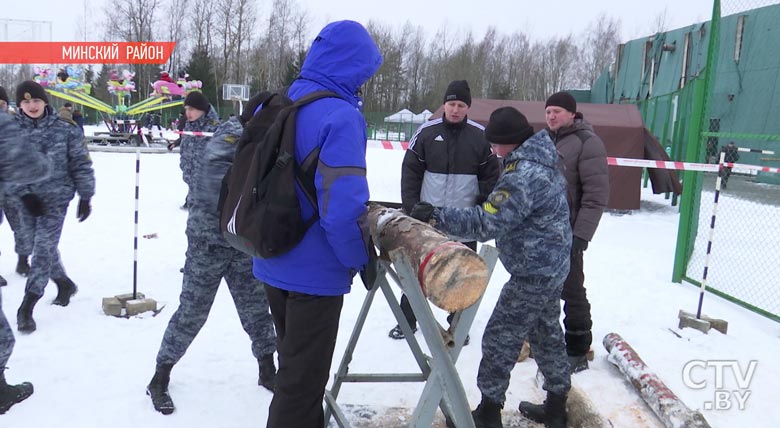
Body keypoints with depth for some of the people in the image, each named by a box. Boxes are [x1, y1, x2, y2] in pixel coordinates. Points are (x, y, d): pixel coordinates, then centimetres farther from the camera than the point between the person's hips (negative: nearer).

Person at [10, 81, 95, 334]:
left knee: (43, 248, -9)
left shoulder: (65, 129, -5)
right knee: (42, 247, 14)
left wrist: (85, 197, -1)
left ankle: (26, 308, -4)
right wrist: (24, 195, -13)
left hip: (56, 197, -3)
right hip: (27, 198, 3)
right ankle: (64, 283, 39)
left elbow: (81, 163, -1)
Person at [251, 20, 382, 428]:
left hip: (272, 262, 8)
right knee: (303, 380, 10)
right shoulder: (341, 116, -21)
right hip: (315, 270, -8)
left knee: (292, 365, 26)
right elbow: (342, 207, -28)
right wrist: (361, 258, -11)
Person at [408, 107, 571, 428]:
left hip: (532, 273, -10)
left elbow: (486, 222, -31)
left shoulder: (524, 174, -26)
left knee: (499, 339, 1)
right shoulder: (543, 159, 7)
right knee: (547, 334, 19)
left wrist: (436, 216, -28)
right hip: (551, 266, 10)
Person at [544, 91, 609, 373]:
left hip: (567, 233, -7)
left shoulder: (586, 142, -10)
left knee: (571, 291, 2)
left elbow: (597, 194, -15)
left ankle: (578, 352, 15)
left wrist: (581, 234, -19)